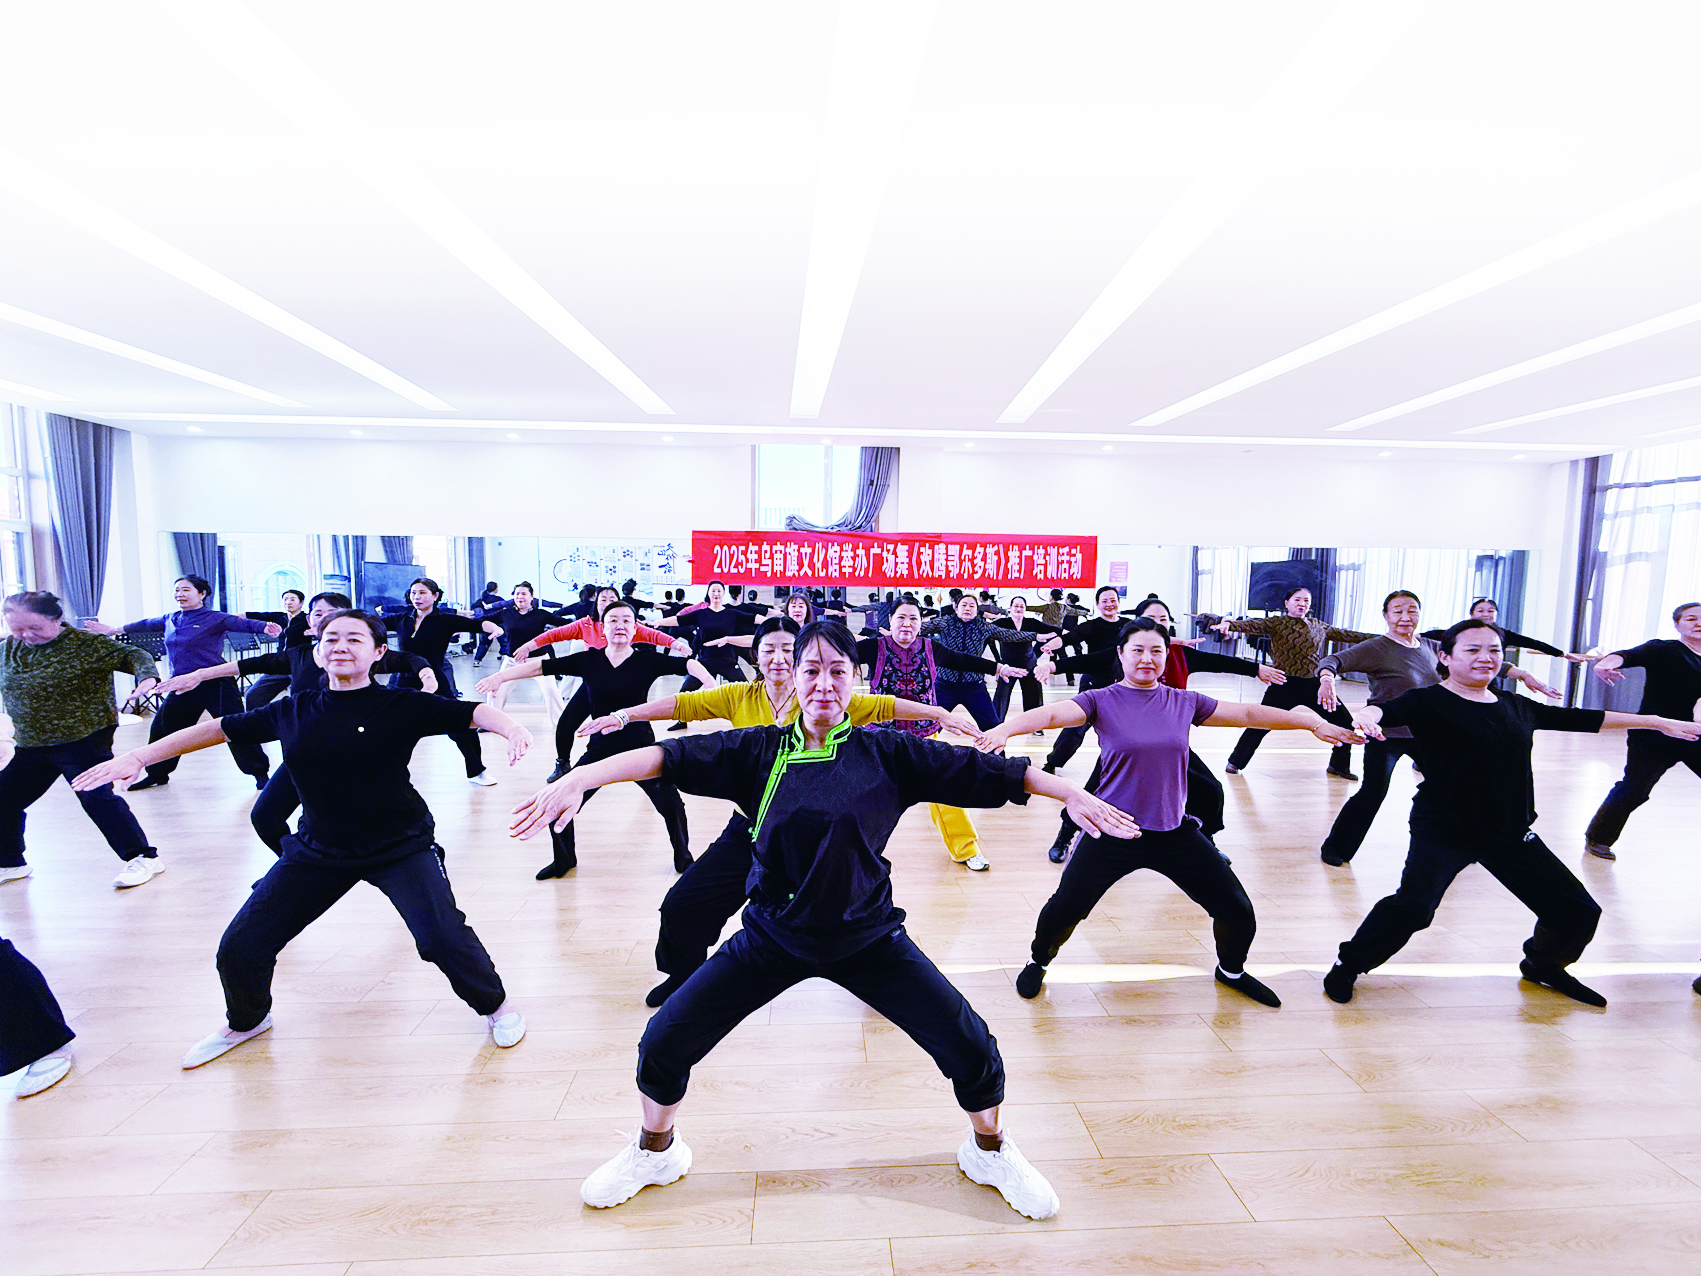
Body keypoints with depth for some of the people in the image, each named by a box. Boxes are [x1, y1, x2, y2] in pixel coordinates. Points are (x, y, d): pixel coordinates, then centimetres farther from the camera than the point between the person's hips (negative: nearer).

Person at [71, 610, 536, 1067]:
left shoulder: (401, 706, -12)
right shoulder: (293, 712, 0)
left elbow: (474, 713, -21)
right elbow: (216, 729, 10)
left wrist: (512, 728, -40)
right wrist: (137, 758, 7)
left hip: (400, 847, -4)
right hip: (317, 851, 5)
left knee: (442, 937, -18)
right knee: (238, 949, 7)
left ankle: (496, 1005, 11)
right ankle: (246, 1020, 42)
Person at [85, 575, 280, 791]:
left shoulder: (215, 619, -9)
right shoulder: (170, 619, 12)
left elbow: (241, 623, -24)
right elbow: (147, 625, 29)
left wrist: (264, 627, -44)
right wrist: (115, 630, 42)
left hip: (215, 684, -7)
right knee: (162, 728, 15)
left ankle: (260, 773, 3)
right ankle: (157, 775, 36)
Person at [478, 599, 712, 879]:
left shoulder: (647, 660, -8)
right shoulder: (589, 660, -1)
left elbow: (688, 665, -19)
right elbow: (542, 666, -3)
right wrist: (499, 676, -10)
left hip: (640, 749, -2)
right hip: (600, 749, 2)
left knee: (671, 804, -10)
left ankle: (683, 857, 20)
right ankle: (564, 859, 31)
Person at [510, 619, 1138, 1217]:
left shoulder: (886, 752, -9)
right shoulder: (759, 751, -7)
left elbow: (985, 771, -9)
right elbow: (670, 756, -17)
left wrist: (1072, 794, -12)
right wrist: (578, 778, -29)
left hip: (868, 938, -1)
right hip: (772, 937, 1)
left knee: (971, 1047, -5)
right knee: (664, 1043, 0)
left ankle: (989, 1151, 30)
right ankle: (655, 1151, 34)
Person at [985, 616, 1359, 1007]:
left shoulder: (1185, 703, 5)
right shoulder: (1102, 701, -6)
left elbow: (1247, 714, 11)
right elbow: (1053, 713, -21)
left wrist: (1311, 722, 11)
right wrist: (1005, 729, -38)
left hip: (1175, 832, 4)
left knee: (1237, 910, 6)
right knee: (1065, 908, -9)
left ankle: (1231, 969, 41)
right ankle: (1039, 961, 25)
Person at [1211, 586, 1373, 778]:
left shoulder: (1320, 626, 13)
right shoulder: (1276, 623, -1)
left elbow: (1346, 634, 22)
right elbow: (1252, 625, -17)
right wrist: (1230, 624, -37)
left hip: (1315, 684, 5)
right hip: (1285, 685, -5)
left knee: (1344, 722, 6)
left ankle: (1338, 766, 28)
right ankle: (1236, 762, 8)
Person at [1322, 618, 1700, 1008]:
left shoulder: (1516, 707, 10)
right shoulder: (1429, 702, -8)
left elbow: (1582, 719, 23)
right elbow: (1390, 710, -28)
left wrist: (1659, 722, 30)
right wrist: (1368, 714, -52)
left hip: (1510, 833, 7)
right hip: (1443, 829, -7)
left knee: (1579, 911, 12)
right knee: (1414, 906, -25)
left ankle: (1544, 965, 43)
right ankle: (1348, 966, -3)